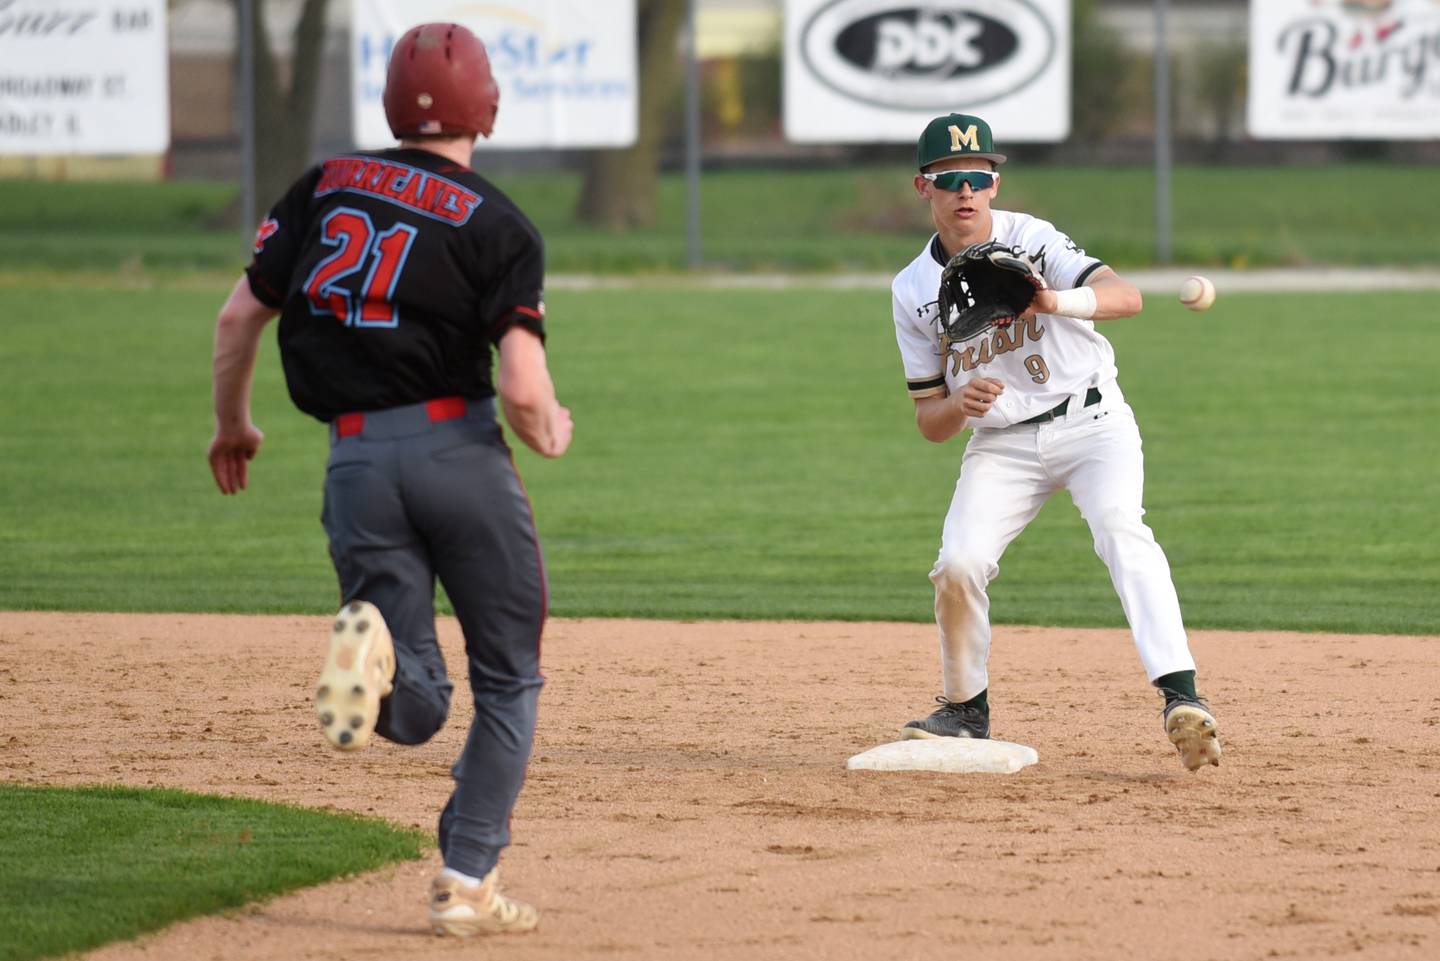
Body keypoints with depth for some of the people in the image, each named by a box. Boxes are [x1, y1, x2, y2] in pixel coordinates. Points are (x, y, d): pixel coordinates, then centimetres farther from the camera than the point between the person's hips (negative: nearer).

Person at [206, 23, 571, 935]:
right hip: (461, 449, -3)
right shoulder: (498, 226, -4)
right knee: (508, 681, 13)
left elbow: (238, 318, 10)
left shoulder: (325, 186, 8)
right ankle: (467, 884, 6)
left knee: (416, 710, 7)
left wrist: (232, 427, 27)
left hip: (356, 464, 3)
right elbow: (523, 388, -13)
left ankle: (374, 646, -27)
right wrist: (550, 435, 11)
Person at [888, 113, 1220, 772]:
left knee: (1120, 527, -29)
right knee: (958, 564, -17)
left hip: (1091, 423, -3)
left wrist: (1054, 301, -45)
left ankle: (1181, 698, -41)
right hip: (1000, 444, 3)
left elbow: (1126, 297, -26)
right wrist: (957, 405, -21)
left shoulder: (1032, 241, -10)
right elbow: (929, 420, 4)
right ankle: (965, 711, 8)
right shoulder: (913, 291, 1)